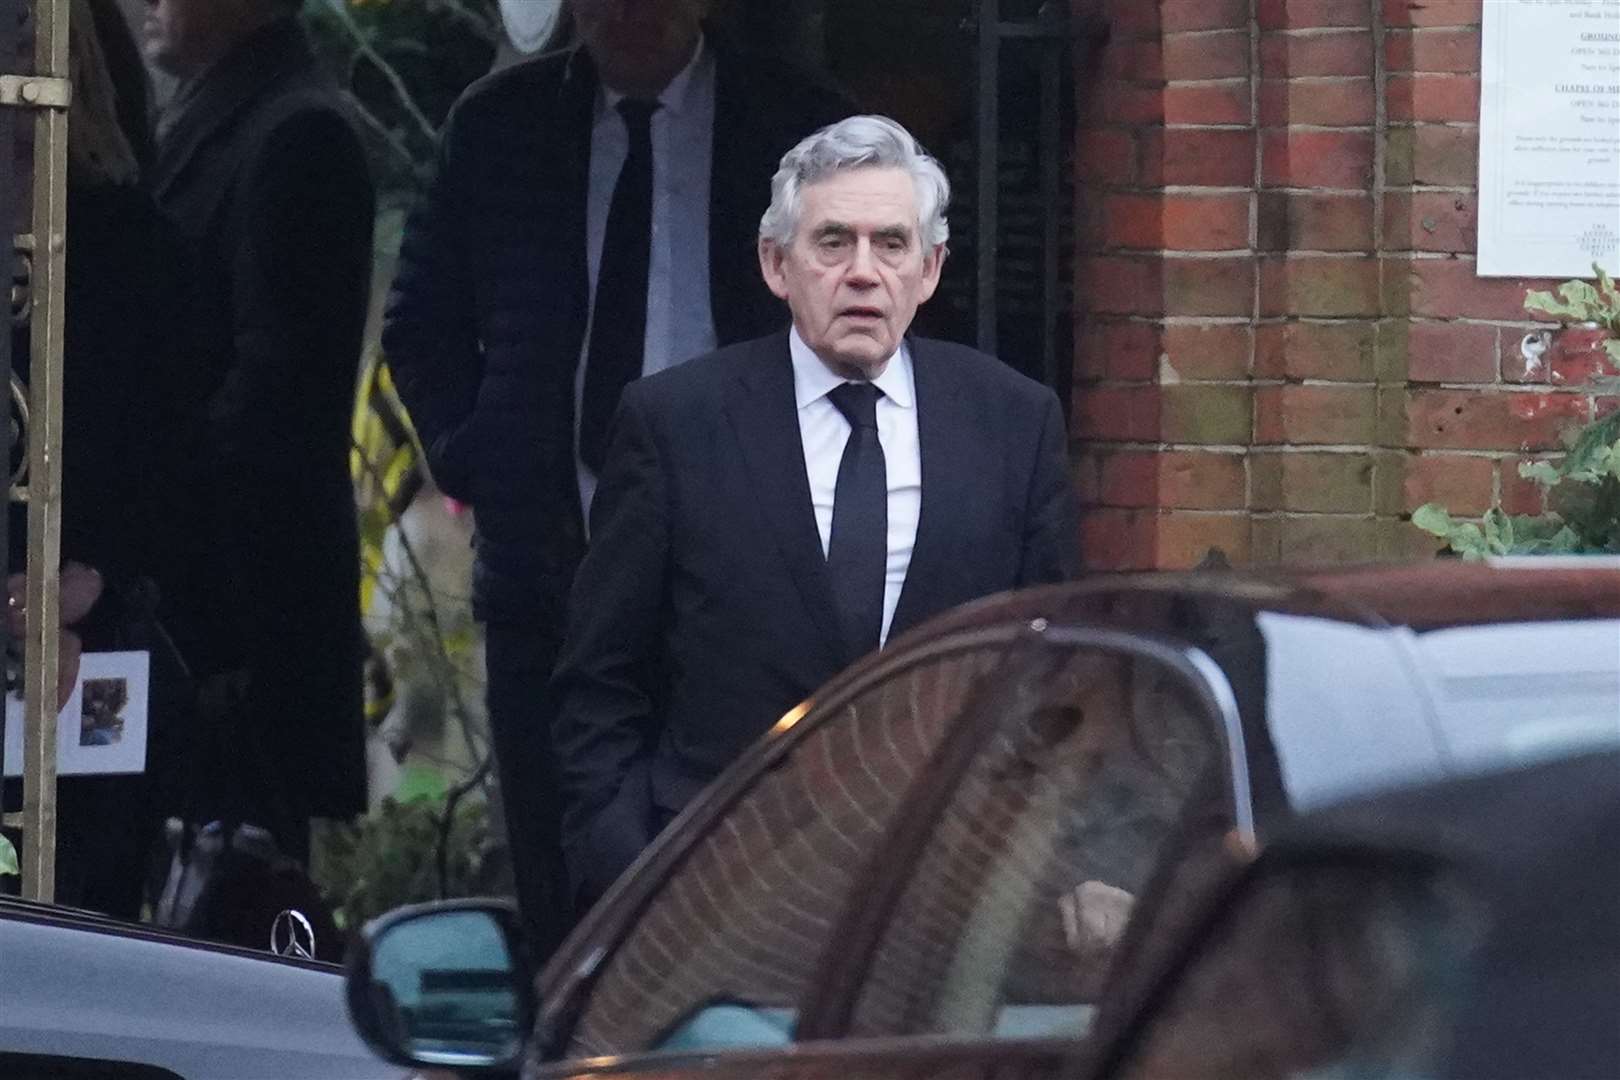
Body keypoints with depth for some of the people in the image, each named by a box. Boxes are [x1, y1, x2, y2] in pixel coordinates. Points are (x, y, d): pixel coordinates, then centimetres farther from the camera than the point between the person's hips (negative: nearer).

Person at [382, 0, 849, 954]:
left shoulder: (798, 127, 2)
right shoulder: (502, 126, 9)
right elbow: (422, 327, 19)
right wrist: (471, 461, 5)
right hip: (550, 563, 3)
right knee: (564, 902, 4)